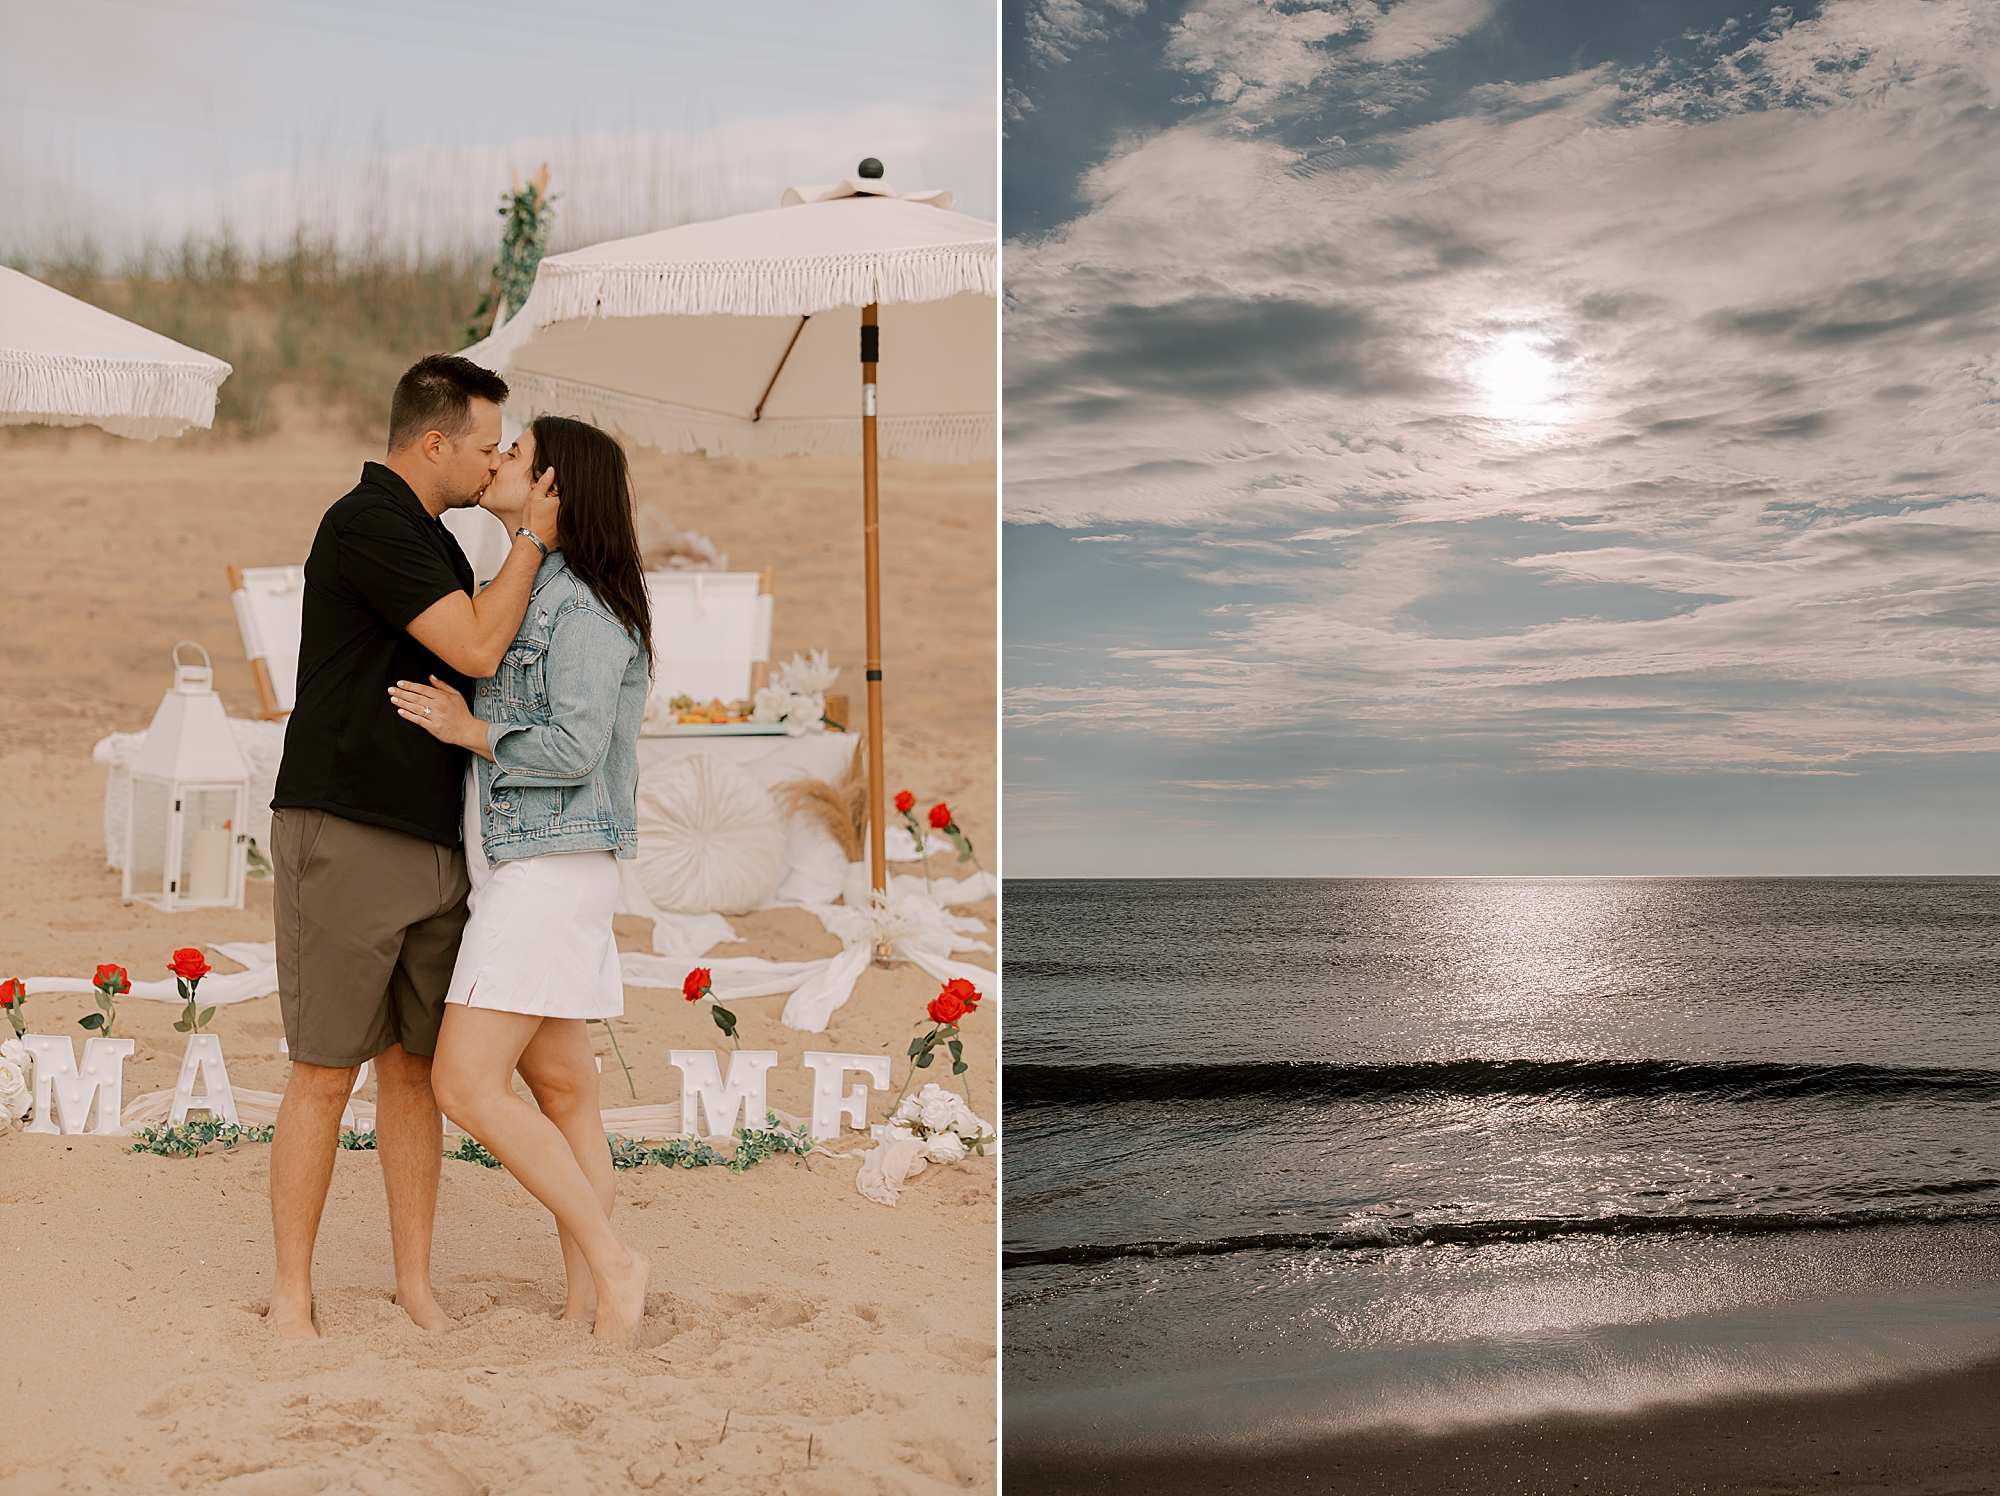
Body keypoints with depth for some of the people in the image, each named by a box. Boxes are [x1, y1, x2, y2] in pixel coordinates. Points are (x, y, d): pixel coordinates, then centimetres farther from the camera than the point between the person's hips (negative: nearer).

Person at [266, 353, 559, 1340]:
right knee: (325, 1073, -3)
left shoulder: (437, 545, 18)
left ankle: (415, 1281, 15)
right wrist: (532, 538, -5)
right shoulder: (365, 525, -11)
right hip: (343, 839, -8)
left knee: (416, 1066, 8)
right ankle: (291, 1290, 8)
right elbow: (476, 649, -16)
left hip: (434, 844, 8)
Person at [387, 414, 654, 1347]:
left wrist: (465, 731, -11)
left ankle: (612, 1266, -3)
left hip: (551, 872, -10)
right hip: (515, 870, 10)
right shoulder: (528, 596, 16)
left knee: (466, 1087, -13)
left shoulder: (585, 605, -14)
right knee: (561, 1092, 8)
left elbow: (574, 750, -21)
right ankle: (586, 1310, 13)